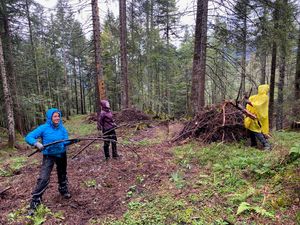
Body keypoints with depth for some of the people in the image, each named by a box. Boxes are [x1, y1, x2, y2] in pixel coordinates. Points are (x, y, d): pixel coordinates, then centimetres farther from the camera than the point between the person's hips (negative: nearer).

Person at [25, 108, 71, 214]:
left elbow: (66, 141, -6)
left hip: (61, 154, 4)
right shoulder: (43, 128, -16)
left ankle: (64, 190, 46)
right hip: (48, 155, -3)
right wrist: (37, 143, -35)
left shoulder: (62, 128, -6)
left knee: (62, 174, 21)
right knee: (43, 178, -13)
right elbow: (28, 137, -17)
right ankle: (34, 202, 1)